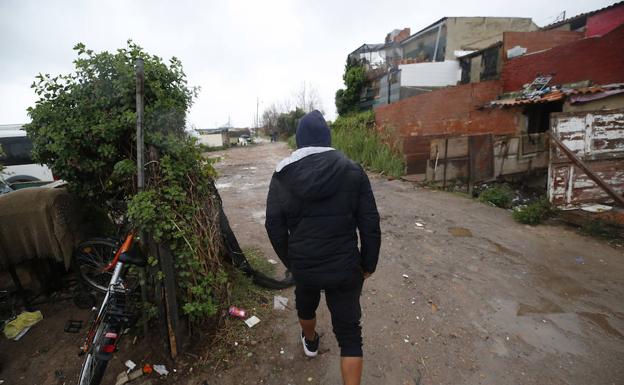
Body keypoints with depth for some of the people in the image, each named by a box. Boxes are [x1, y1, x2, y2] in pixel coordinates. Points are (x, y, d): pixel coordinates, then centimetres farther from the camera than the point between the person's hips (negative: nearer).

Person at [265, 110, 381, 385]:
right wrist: (368, 263, 5)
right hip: (345, 267, -2)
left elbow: (274, 226, -4)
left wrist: (290, 260, 11)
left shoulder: (282, 176, -8)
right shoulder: (352, 171, -11)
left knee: (305, 305, 33)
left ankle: (310, 342, 61)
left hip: (303, 265, 3)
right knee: (349, 332, 14)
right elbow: (370, 223, -8)